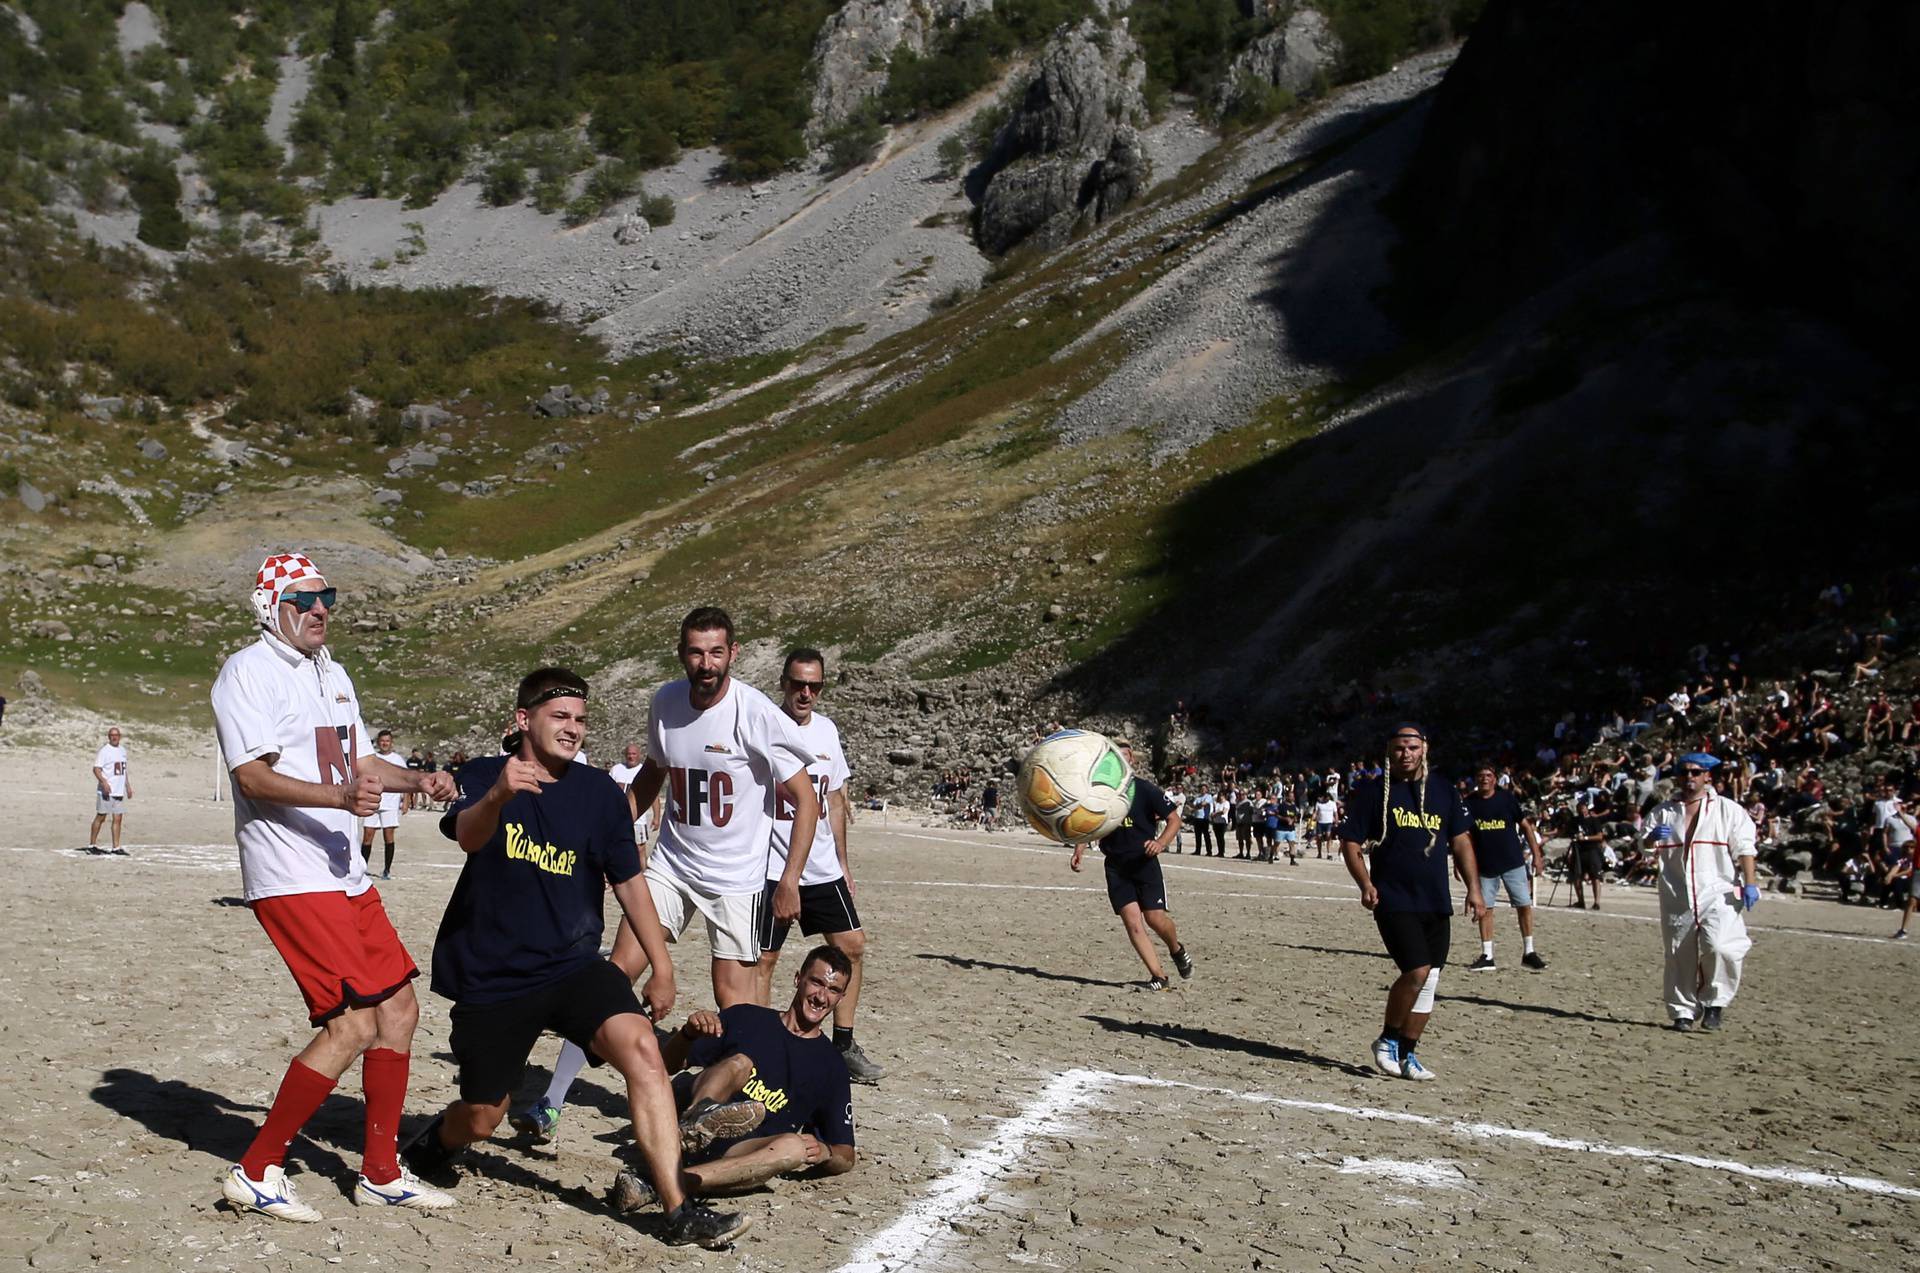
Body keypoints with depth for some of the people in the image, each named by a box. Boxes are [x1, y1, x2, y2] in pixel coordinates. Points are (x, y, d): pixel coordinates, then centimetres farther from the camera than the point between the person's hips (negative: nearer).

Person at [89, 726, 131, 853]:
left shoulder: (123, 750, 16)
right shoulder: (104, 751, -7)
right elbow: (96, 769, -14)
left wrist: (128, 786, 22)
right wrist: (104, 782, -27)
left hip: (119, 791, 6)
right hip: (106, 791, -6)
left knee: (118, 818, 3)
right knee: (100, 817, -1)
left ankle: (116, 847, 5)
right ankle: (92, 844, 8)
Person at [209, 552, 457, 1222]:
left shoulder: (332, 673, 20)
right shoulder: (249, 671, -8)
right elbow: (253, 775, -19)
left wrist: (418, 779, 9)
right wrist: (342, 796, -32)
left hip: (347, 875, 9)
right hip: (291, 881, -9)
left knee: (399, 1009, 9)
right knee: (352, 1025, -14)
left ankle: (381, 1174, 21)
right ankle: (256, 1173, -1)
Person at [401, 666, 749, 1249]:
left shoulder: (599, 792, 2)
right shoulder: (484, 776, -5)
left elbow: (628, 881, 10)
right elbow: (467, 836, -27)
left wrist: (661, 967, 6)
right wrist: (497, 797, -50)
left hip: (573, 965, 2)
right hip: (491, 977, -1)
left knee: (640, 1046, -24)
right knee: (480, 1120, 6)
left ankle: (679, 1211, -24)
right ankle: (439, 1137, 45)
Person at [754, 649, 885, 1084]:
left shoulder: (826, 730, 9)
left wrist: (842, 861, 17)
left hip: (823, 867, 7)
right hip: (771, 866, -6)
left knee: (852, 946, 7)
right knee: (763, 959, -2)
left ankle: (843, 1046, 17)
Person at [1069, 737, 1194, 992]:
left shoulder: (1144, 789, -6)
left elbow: (1174, 819, -4)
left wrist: (1161, 843, -21)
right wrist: (1079, 851, 1)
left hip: (1145, 861, -2)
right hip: (1115, 865, 2)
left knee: (1155, 917, -6)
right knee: (1132, 921, -10)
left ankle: (1177, 950, 27)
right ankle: (1158, 976, -5)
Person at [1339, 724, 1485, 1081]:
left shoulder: (1443, 789, 12)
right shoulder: (1372, 790, -1)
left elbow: (1461, 841, 15)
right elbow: (1350, 843, -1)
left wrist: (1473, 888, 5)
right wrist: (1365, 884, -16)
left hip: (1436, 901, 5)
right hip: (1393, 900, -5)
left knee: (1429, 981, 6)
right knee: (1417, 971, -18)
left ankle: (1406, 1055, 19)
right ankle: (1388, 1040, 3)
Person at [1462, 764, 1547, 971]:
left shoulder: (1507, 798, -2)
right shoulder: (1469, 803, 1)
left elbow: (1526, 826, 3)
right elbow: (1462, 834, 3)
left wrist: (1537, 855, 0)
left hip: (1513, 862, -1)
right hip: (1485, 865, 1)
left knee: (1524, 905, -2)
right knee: (1485, 909, 3)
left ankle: (1528, 953, 10)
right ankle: (1487, 956, 10)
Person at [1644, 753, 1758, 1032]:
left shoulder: (1728, 810, 7)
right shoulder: (1664, 812, 15)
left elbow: (1744, 848, 1)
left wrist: (1749, 883, -10)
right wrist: (1651, 838, -13)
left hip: (1718, 894, -3)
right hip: (1677, 897, 3)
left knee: (1719, 947, -20)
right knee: (1679, 955, 4)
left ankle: (1714, 1002, -1)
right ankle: (1683, 1011, 16)